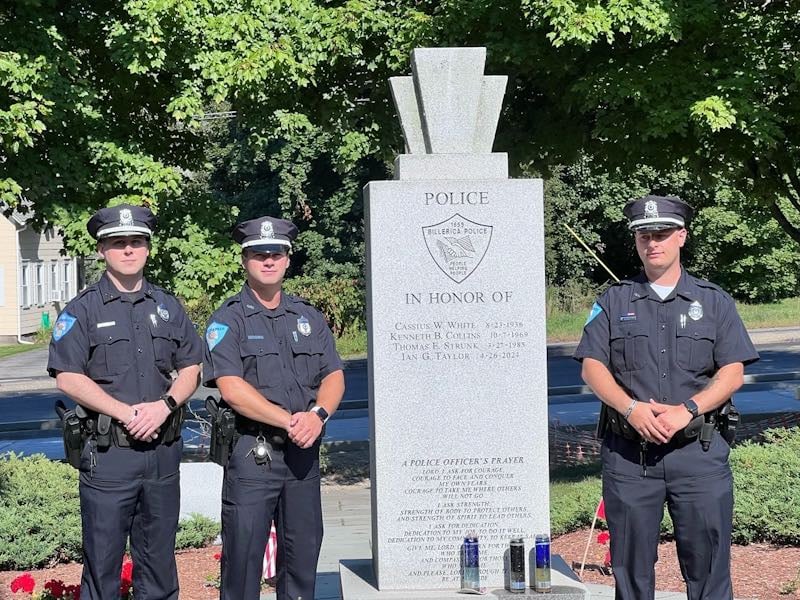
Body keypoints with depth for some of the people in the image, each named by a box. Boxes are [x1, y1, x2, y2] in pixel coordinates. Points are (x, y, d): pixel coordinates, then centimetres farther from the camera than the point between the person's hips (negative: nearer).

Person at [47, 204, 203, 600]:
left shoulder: (168, 307, 11)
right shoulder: (83, 310, -2)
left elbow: (191, 368, 10)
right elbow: (67, 376, -10)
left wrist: (164, 405, -10)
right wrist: (126, 413, -17)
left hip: (163, 450, 4)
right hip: (108, 452, -4)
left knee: (159, 562, 13)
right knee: (102, 562, 1)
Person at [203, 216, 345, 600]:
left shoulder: (308, 317, 14)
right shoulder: (228, 320, -2)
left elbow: (334, 376, 8)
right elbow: (232, 388, -14)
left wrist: (317, 414, -13)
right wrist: (289, 421, -18)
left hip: (304, 452, 5)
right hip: (251, 453, -5)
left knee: (303, 550, 11)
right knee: (243, 553, -3)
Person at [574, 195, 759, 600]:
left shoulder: (713, 302, 9)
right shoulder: (613, 301, 11)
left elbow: (732, 373, 1)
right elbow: (592, 367, 3)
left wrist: (686, 410, -14)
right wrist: (631, 407, -14)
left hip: (698, 449, -1)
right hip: (627, 452, 1)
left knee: (707, 562, -1)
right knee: (631, 564, 6)